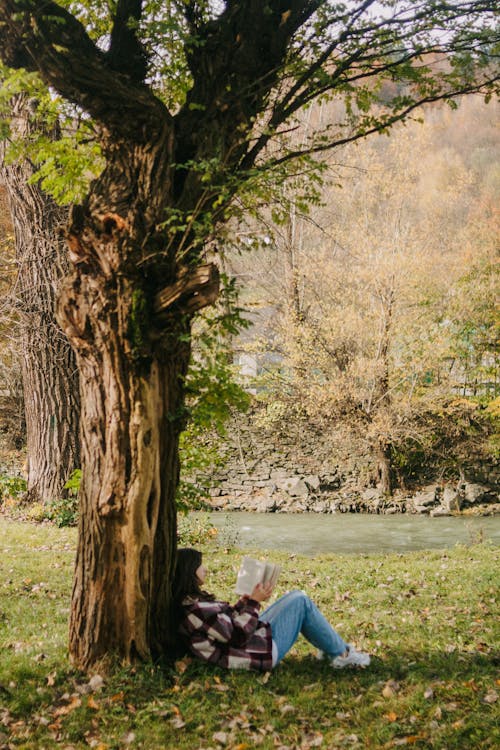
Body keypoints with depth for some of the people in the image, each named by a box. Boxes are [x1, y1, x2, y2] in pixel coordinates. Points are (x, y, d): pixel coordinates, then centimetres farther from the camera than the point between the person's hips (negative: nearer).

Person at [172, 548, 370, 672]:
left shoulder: (190, 601, 6)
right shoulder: (196, 610, -27)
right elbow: (239, 636, -24)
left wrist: (245, 602, 7)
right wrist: (253, 602, -17)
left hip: (255, 635, 11)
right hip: (264, 650, -11)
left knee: (295, 597, 16)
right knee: (301, 602, -5)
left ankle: (329, 646, 25)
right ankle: (340, 654, 9)